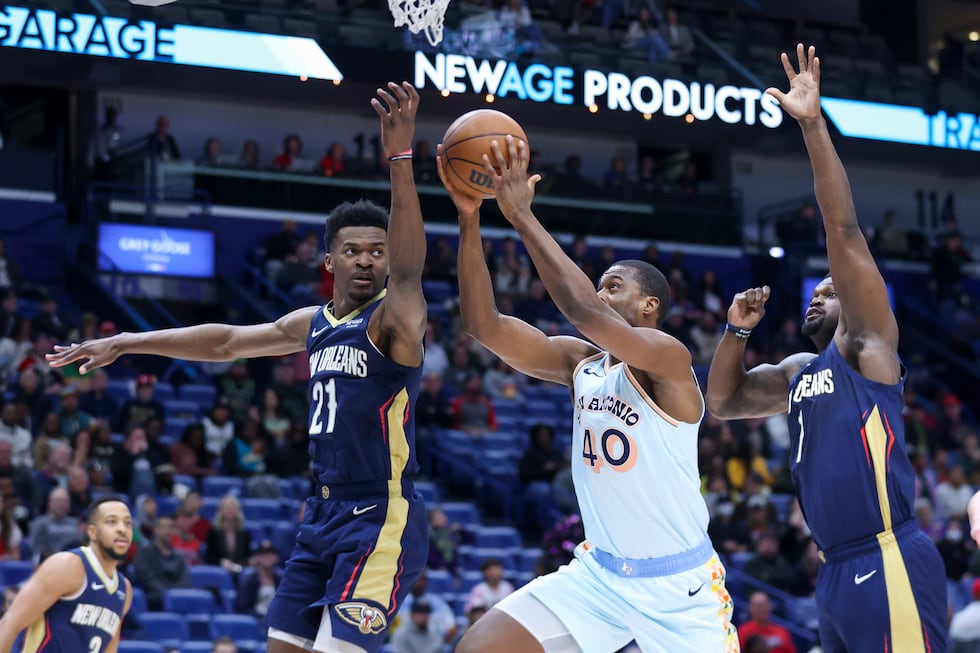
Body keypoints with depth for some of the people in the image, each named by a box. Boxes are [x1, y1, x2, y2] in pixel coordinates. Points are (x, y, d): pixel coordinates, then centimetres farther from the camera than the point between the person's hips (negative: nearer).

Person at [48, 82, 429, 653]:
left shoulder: (395, 318, -11)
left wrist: (400, 157, -45)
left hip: (382, 519, -9)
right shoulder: (315, 323, 14)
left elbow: (408, 269, -31)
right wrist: (125, 344, 23)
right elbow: (226, 340, 22)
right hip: (326, 513, 9)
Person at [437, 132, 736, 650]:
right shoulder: (580, 362, 3)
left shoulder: (669, 359, -15)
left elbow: (585, 312, -32)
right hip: (599, 573, 6)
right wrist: (469, 219, -16)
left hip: (678, 583, -6)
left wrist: (522, 215, -29)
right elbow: (484, 325, -6)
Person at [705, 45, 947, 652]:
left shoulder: (865, 346, 1)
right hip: (838, 571, 9)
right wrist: (738, 329, 14)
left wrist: (814, 124, -12)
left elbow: (845, 231, -8)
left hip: (889, 565, -9)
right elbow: (723, 402, 29)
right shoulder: (797, 373, 23)